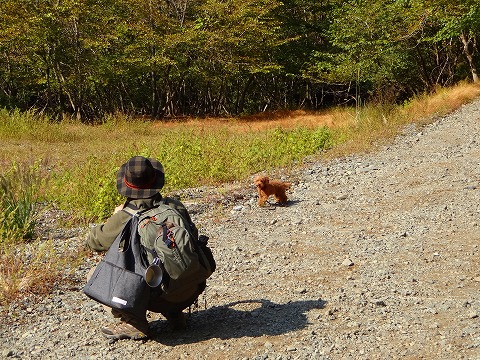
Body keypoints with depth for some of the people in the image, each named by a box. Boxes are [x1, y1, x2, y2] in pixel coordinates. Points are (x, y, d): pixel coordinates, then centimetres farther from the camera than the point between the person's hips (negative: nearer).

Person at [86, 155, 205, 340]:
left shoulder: (124, 218, -13)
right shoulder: (176, 207, 0)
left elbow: (93, 240, 5)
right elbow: (193, 235, 19)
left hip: (158, 297, -5)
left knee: (95, 275, 8)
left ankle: (133, 323, 0)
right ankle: (174, 315, 21)